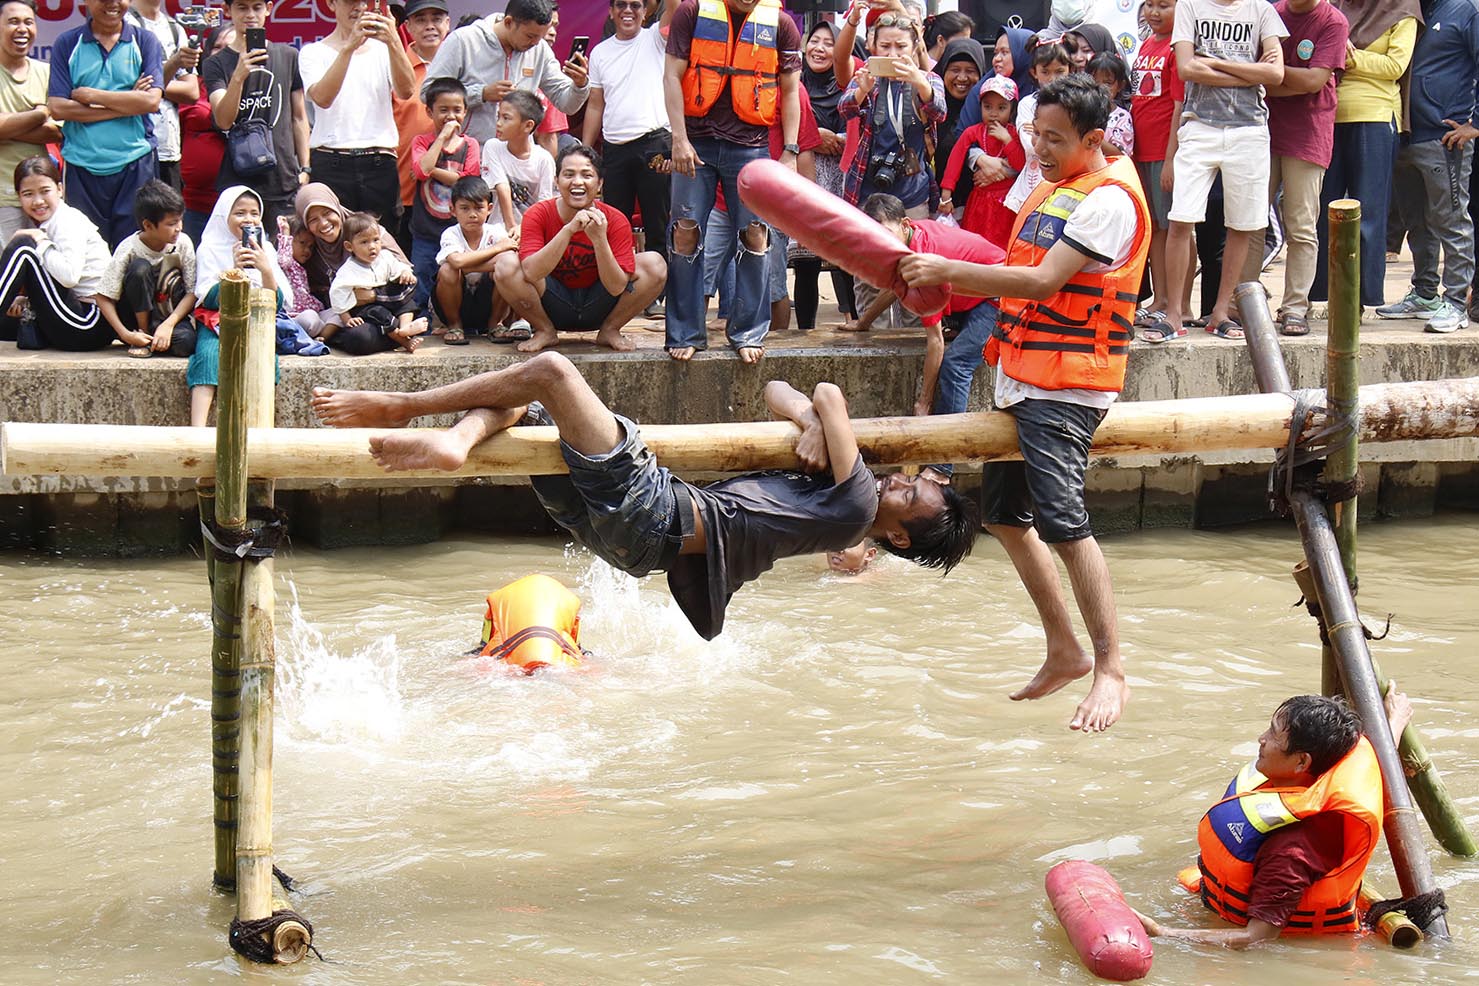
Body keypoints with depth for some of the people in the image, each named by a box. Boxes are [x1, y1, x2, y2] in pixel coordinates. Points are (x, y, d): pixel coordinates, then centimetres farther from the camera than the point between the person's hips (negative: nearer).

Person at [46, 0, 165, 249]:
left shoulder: (145, 42, 7)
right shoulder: (67, 44, 6)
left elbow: (151, 100, -7)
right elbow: (57, 108, -5)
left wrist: (90, 95, -8)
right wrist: (127, 103, -8)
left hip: (134, 164, 0)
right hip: (81, 167, 0)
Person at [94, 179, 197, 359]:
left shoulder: (183, 244, -12)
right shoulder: (129, 250, -18)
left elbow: (192, 293, -10)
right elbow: (102, 298, -17)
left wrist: (168, 325, -25)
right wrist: (125, 334, -28)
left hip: (171, 315, 1)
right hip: (137, 315, -1)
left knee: (185, 341, -35)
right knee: (140, 268, -29)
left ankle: (149, 339, -5)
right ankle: (143, 332, -18)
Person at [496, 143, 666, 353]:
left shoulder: (615, 221, -13)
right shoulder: (537, 215, -14)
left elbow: (617, 288, -21)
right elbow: (531, 273, -30)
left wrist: (599, 239, -35)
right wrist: (568, 230, -38)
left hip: (596, 310, 1)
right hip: (553, 309, 0)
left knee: (655, 265, -21)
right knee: (506, 264, -27)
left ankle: (609, 330, 0)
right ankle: (545, 331, -2)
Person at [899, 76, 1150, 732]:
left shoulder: (1111, 199, -15)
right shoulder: (1052, 187, 16)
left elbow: (1042, 281, -22)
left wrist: (947, 271, -22)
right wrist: (939, 279, 7)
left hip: (1066, 387, -10)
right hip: (1021, 377, 10)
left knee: (1062, 523, -16)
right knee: (1006, 515, 12)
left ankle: (1110, 672, -10)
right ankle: (1064, 651, 24)